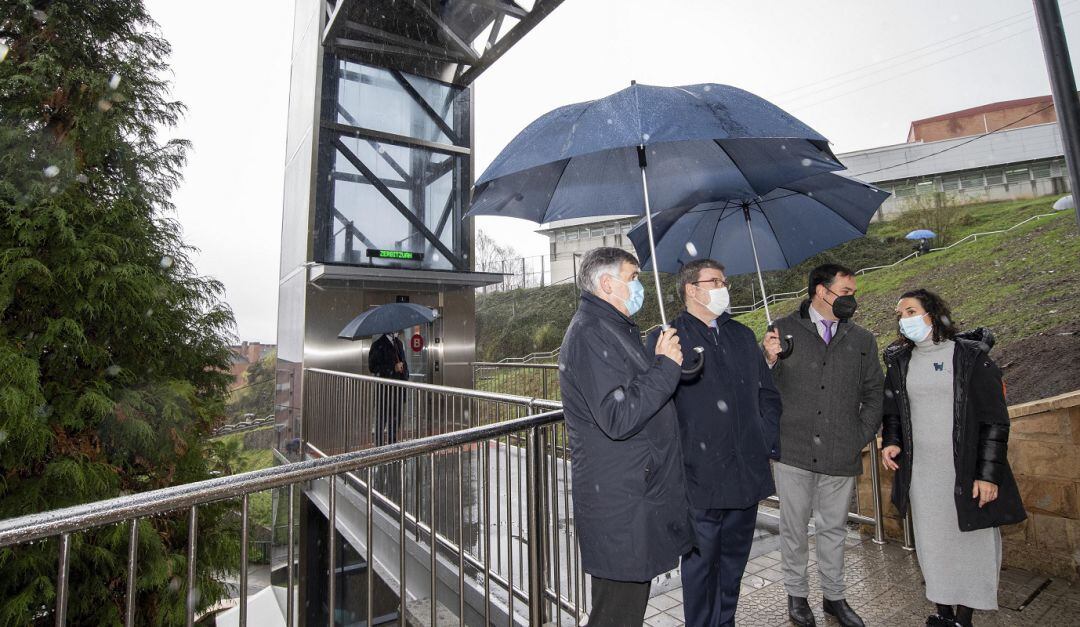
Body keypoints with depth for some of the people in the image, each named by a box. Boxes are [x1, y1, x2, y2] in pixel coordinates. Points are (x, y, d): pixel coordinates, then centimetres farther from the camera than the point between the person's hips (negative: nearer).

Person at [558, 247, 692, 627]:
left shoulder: (613, 328, 15)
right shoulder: (591, 333, -19)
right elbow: (618, 418, -27)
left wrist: (659, 362, 9)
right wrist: (666, 366, -19)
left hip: (636, 492, 10)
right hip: (620, 505, -10)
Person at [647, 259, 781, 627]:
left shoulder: (743, 336, 12)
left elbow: (768, 394, 16)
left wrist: (768, 442, 7)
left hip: (747, 474, 6)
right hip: (701, 480, -5)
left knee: (734, 561, 20)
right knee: (700, 563, 10)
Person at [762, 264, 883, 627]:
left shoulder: (862, 340, 9)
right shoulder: (785, 329, -1)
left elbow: (874, 394, 15)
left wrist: (862, 437, 5)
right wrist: (770, 360, -21)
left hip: (842, 456, 3)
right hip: (794, 451, -2)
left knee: (834, 529, 17)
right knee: (794, 528, 11)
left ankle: (834, 596, 36)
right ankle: (797, 594, 30)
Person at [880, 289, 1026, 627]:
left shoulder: (971, 356, -6)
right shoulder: (899, 361, 6)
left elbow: (995, 419, -6)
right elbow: (892, 410, 15)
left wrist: (989, 473, -11)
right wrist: (891, 441, -2)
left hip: (966, 472, -3)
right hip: (920, 473, 3)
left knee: (970, 542, 7)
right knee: (932, 543, 11)